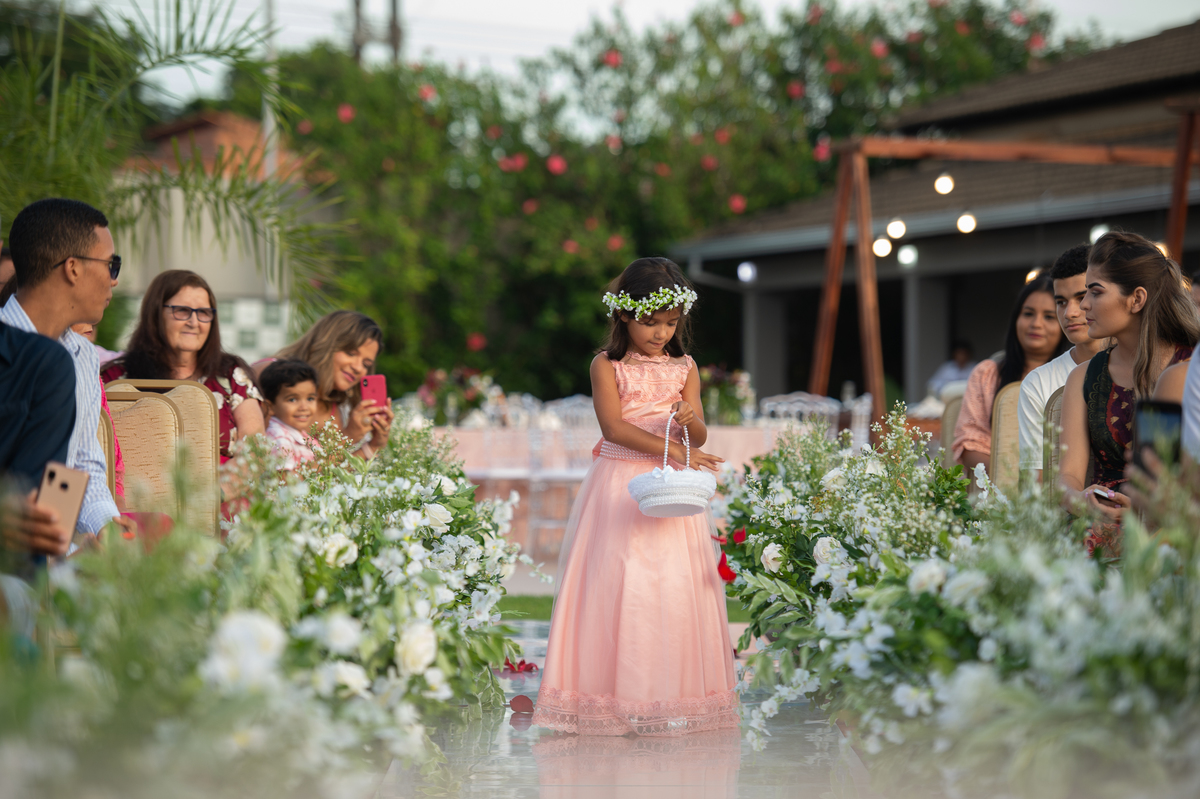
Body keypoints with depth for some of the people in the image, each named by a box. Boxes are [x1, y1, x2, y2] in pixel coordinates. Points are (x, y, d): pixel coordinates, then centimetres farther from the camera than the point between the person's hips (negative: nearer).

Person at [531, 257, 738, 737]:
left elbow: (699, 437, 5)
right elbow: (613, 426, -11)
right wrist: (671, 449, -21)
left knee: (675, 584, -3)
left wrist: (691, 421, -19)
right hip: (619, 487, -3)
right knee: (615, 584, -7)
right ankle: (613, 697, -2)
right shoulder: (607, 365, 1)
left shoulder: (684, 368, 10)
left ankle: (671, 697, 4)